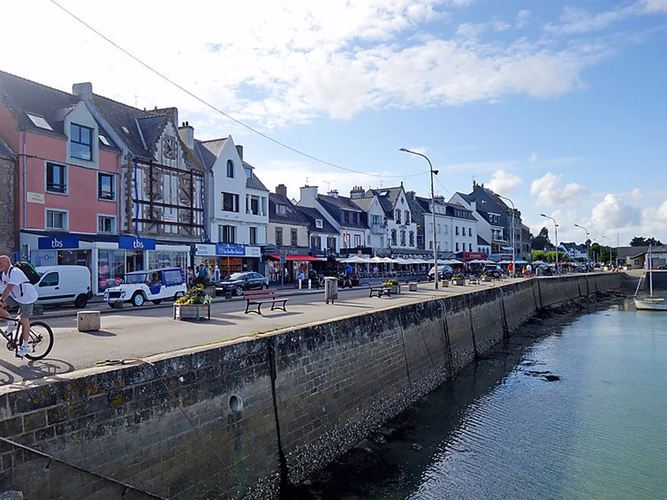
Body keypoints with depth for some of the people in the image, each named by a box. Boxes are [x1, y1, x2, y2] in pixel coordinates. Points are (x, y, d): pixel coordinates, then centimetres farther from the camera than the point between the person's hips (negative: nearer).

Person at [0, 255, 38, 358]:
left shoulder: (15, 272, -25)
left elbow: (8, 288, -34)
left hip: (26, 297, -8)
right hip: (15, 297, 8)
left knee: (24, 321, -5)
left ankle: (25, 346, 5)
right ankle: (11, 324, 9)